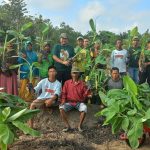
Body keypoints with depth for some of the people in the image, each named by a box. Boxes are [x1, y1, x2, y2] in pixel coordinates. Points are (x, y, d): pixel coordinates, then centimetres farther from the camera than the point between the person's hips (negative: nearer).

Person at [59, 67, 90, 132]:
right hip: (69, 102, 1)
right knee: (61, 108, -27)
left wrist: (87, 90, -13)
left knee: (84, 108, -33)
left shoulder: (82, 84, 5)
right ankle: (68, 126, -17)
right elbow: (64, 93, 8)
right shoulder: (67, 83, 8)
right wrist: (63, 101, -7)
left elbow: (84, 95, 5)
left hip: (79, 102, -1)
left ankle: (79, 125, -14)